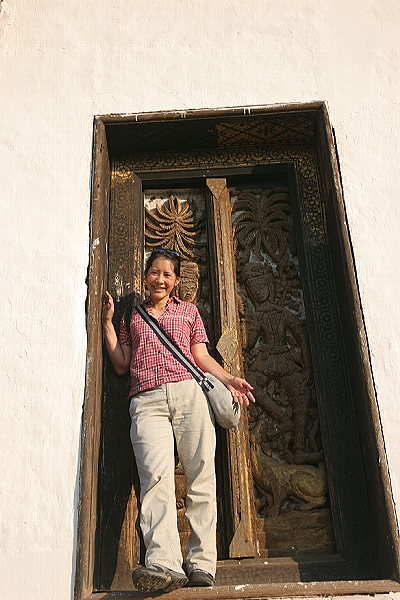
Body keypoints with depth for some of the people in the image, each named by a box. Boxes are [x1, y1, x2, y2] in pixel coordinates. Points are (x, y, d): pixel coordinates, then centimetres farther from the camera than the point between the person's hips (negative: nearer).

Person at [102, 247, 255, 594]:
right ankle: (164, 565, -27)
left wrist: (228, 379, 2)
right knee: (156, 475, -20)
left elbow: (201, 357, 18)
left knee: (201, 477, -7)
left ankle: (201, 563, -1)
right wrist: (108, 322, 17)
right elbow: (121, 365, 18)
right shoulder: (132, 315, 26)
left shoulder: (188, 310, 24)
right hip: (147, 401, 0)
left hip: (190, 393, 1)